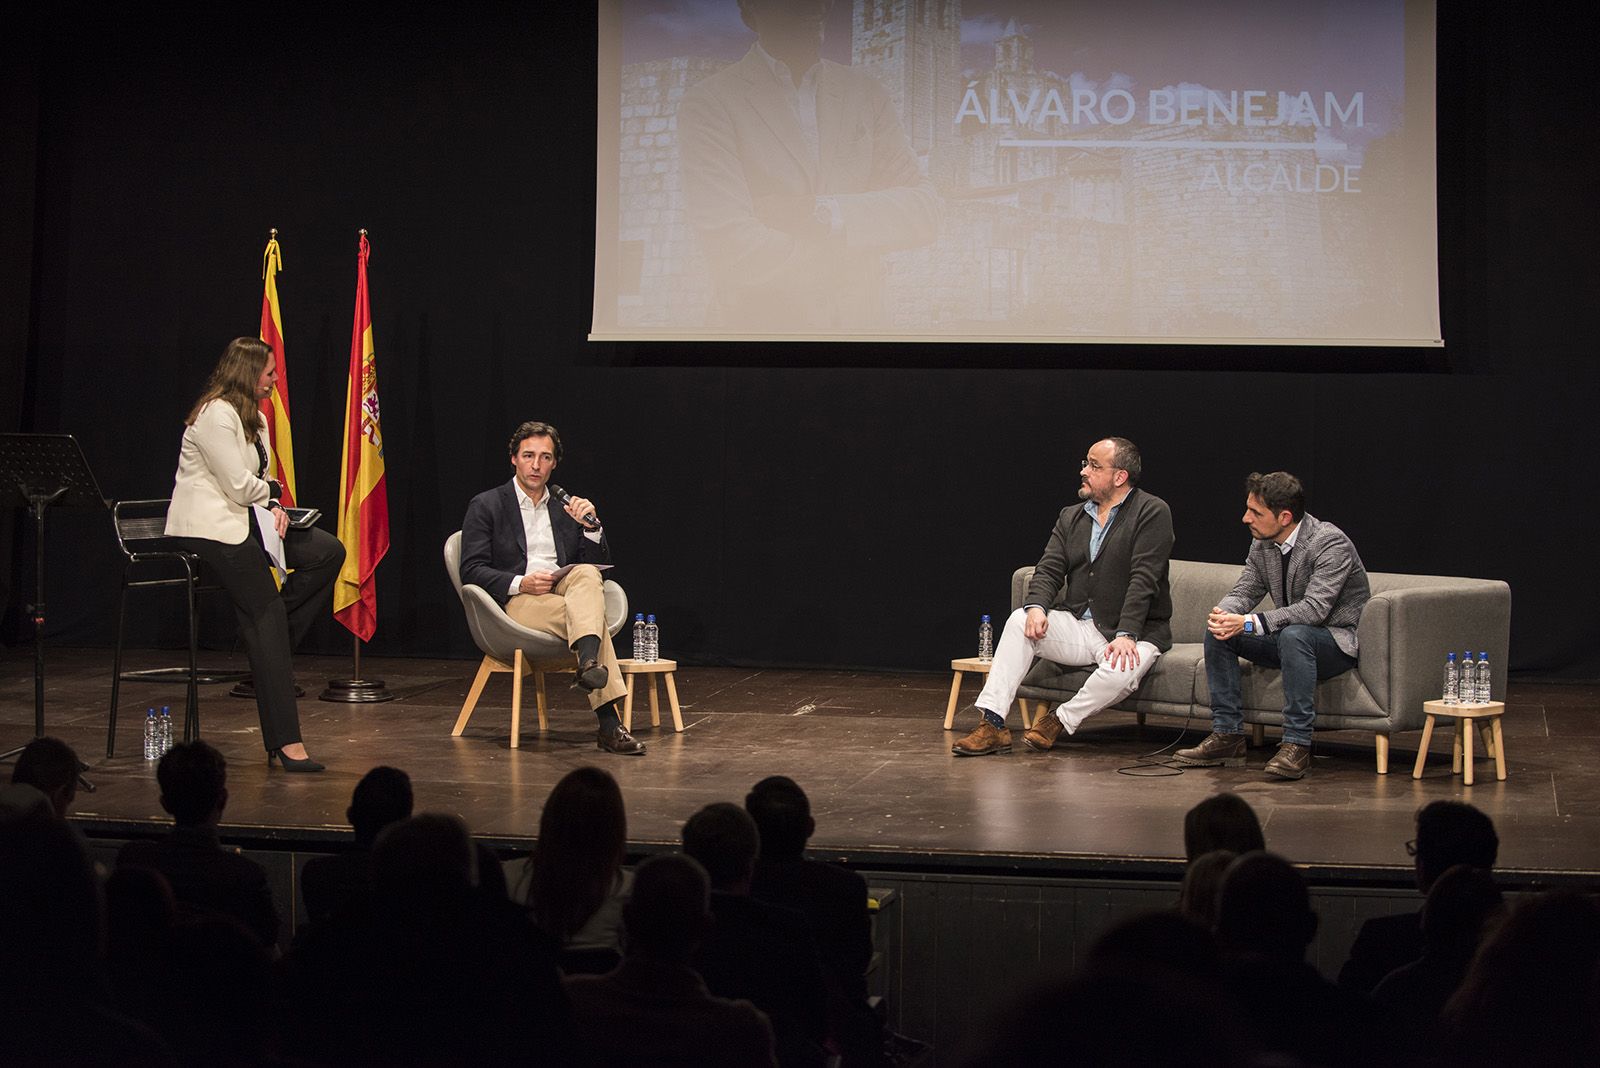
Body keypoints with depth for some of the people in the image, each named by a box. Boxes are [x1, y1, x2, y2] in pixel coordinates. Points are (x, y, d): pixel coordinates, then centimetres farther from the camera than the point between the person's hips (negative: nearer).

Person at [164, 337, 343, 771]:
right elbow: (241, 488, -19)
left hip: (244, 521, 10)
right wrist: (272, 493, 2)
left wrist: (273, 507, -4)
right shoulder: (215, 416, -13)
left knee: (328, 551, -7)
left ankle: (267, 647, -4)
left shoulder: (253, 419, 18)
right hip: (208, 529, -10)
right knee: (267, 614, -17)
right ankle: (285, 740, -18)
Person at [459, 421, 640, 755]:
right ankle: (609, 724, -45)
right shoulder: (486, 506, 7)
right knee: (588, 614, -33)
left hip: (564, 590, 4)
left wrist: (590, 525, -2)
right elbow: (472, 571, -3)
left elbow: (599, 562, 17)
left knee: (587, 574, -33)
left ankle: (589, 664, -54)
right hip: (514, 603, -4)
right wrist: (521, 583, -19)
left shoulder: (565, 508, 21)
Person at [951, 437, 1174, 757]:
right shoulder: (1071, 517, 14)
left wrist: (1126, 635, -26)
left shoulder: (1152, 512, -6)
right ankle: (992, 724, -25)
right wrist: (1036, 606, -18)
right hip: (1078, 626, 5)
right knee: (1020, 621, -19)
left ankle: (1061, 721, -11)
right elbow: (1049, 570, 5)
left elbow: (1143, 580, -16)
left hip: (1132, 633, -5)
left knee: (1122, 670, -37)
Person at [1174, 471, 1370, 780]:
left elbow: (1314, 609, -33)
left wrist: (1249, 623, -38)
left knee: (1294, 634, -38)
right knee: (1218, 633, -8)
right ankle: (1227, 736, -8)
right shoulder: (1263, 544, 1)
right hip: (1287, 639, 8)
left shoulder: (1330, 543, -23)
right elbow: (1244, 591, 4)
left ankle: (1297, 745, -35)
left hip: (1339, 641, -8)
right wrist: (1224, 614, -22)